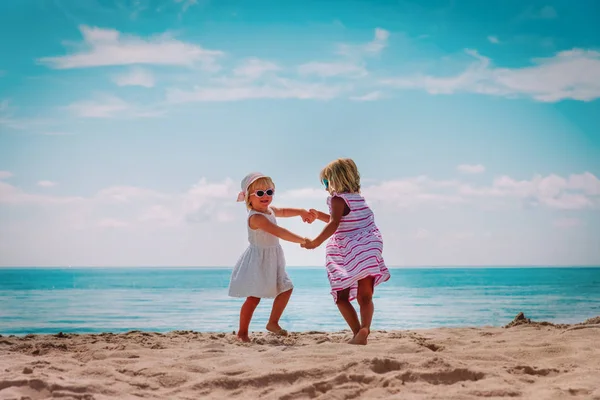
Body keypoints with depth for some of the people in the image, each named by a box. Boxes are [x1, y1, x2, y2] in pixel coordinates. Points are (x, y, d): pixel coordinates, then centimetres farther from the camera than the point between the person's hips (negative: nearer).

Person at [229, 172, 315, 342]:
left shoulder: (269, 210, 5)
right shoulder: (256, 217, -26)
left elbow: (283, 211, 27)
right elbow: (278, 232, -34)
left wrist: (301, 212, 10)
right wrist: (302, 240, -38)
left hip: (272, 261, 10)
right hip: (258, 261, -9)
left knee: (286, 289, 11)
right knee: (254, 297, -7)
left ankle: (273, 323, 23)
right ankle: (242, 332, 3)